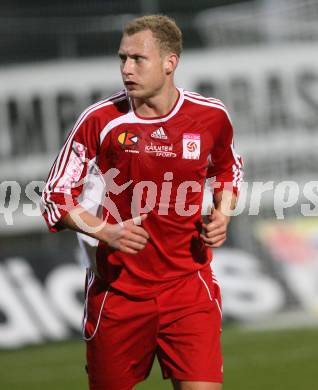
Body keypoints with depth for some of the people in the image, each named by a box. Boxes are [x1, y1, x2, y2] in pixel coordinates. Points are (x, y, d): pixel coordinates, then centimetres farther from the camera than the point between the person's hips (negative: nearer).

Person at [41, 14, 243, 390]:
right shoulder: (100, 119, -8)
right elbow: (56, 197, -2)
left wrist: (222, 214, 0)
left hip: (189, 285, 0)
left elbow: (227, 172, 20)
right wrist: (107, 232, -17)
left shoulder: (211, 116, -2)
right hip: (117, 286, 0)